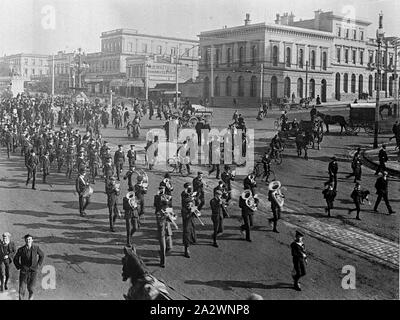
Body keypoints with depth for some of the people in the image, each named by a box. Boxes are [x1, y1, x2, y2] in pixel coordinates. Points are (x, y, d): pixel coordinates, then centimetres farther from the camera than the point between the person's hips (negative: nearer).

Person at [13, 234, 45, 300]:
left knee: (30, 288, -7)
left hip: (33, 271, 0)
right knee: (22, 288, -5)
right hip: (23, 271, 0)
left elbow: (42, 255, 15)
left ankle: (31, 295, 24)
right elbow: (15, 259, 11)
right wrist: (18, 267, 2)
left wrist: (39, 265, 9)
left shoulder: (36, 248, -2)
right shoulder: (21, 250, -4)